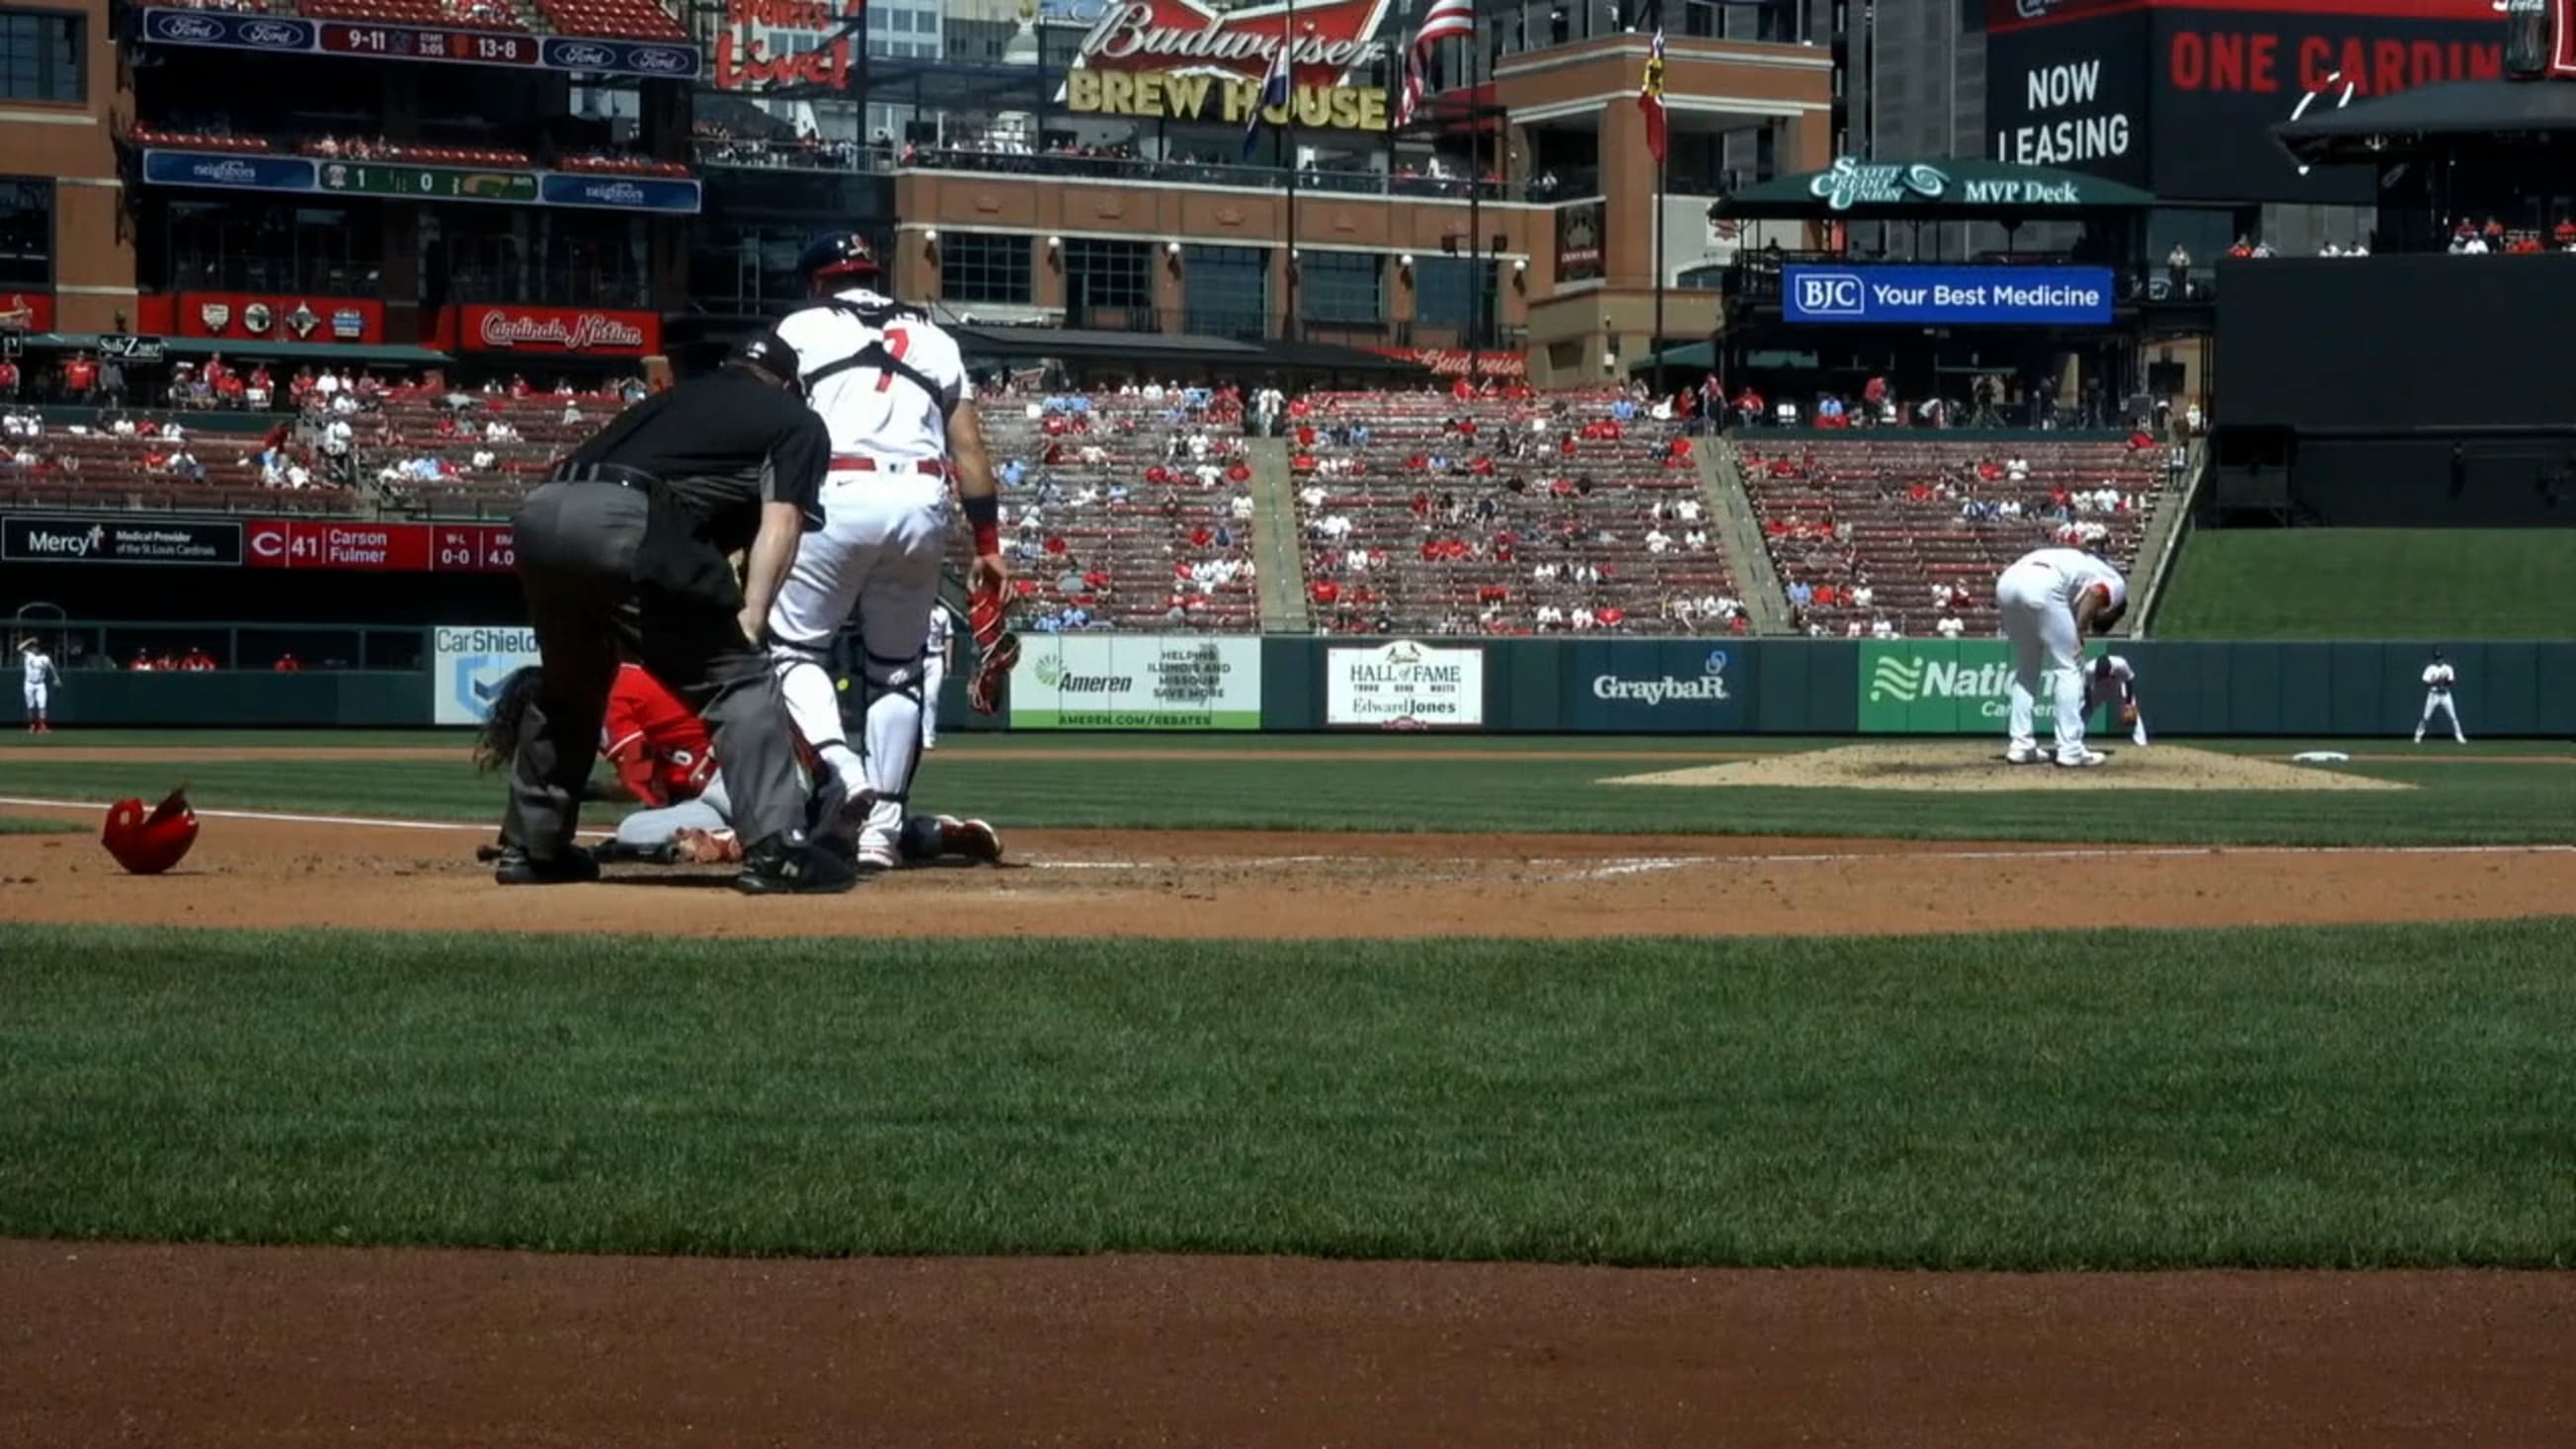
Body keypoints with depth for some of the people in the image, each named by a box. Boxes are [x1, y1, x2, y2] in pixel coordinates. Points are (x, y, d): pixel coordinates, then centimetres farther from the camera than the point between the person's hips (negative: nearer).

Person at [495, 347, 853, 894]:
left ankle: (532, 846, 32)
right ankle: (778, 849, -10)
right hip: (625, 525, -6)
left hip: (540, 514, 7)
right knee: (739, 678, 2)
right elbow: (780, 523, 4)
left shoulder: (674, 398, 37)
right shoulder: (796, 422, 21)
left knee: (569, 682, 28)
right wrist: (747, 624, -5)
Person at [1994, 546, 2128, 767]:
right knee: (2069, 667, 6)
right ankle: (2070, 750, 3)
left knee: (2026, 667, 23)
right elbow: (2096, 592, -4)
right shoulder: (2116, 584, 20)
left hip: (2006, 581, 7)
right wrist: (2079, 633, -4)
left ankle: (2020, 745, 18)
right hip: (2043, 586, -7)